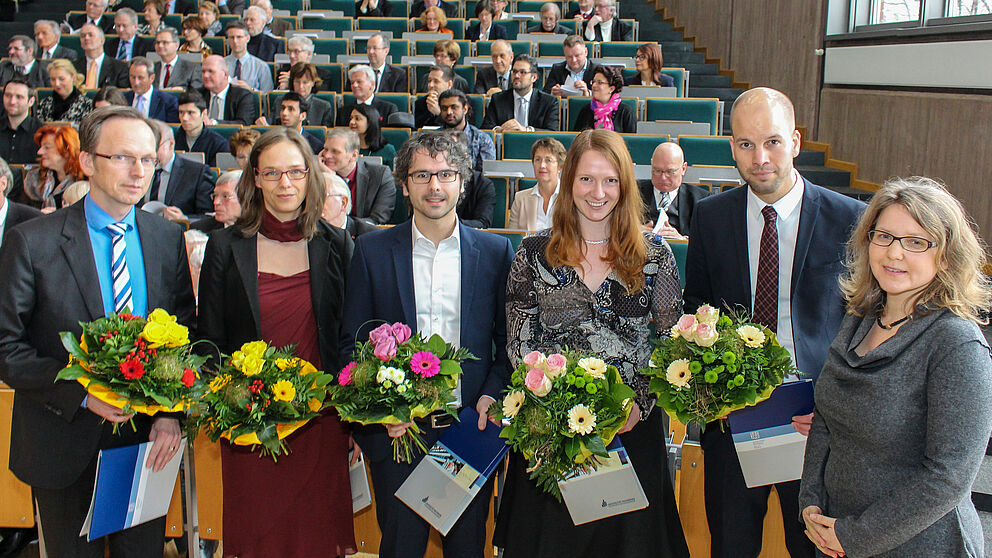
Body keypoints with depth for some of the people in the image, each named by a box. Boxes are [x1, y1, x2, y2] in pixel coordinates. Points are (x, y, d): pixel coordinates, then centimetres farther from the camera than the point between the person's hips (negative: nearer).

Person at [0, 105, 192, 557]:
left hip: (149, 441, 3)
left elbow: (186, 333, 4)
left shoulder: (169, 238, 1)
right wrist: (83, 394, -21)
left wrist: (172, 411, -8)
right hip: (65, 447, -3)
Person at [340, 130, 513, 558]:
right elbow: (352, 342, 3)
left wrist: (493, 394, -9)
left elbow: (508, 338, 7)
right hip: (396, 430, 0)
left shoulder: (495, 251, 3)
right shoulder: (372, 250, 2)